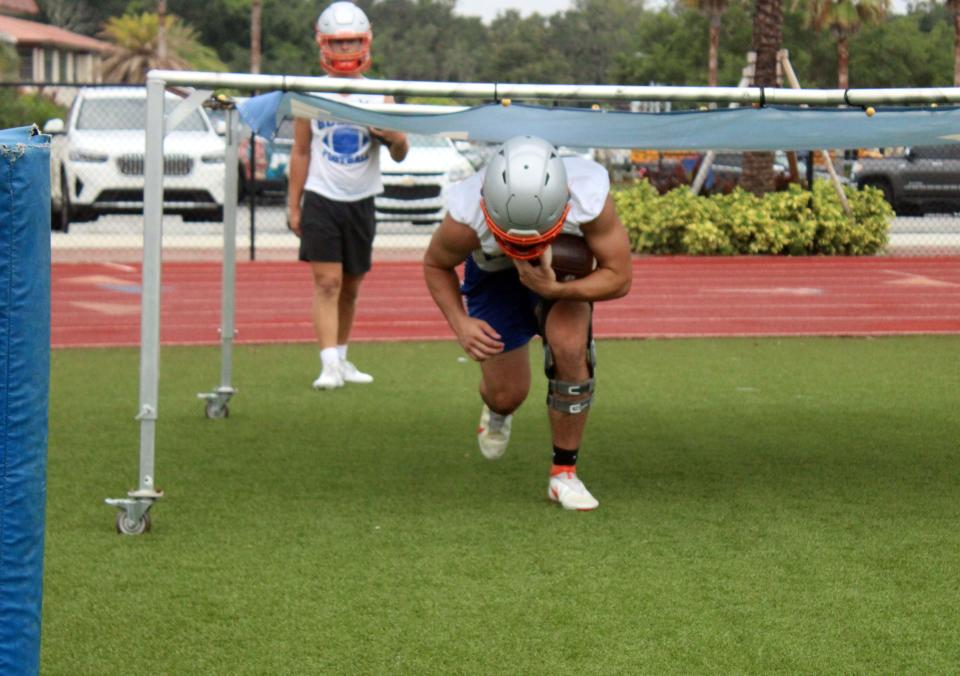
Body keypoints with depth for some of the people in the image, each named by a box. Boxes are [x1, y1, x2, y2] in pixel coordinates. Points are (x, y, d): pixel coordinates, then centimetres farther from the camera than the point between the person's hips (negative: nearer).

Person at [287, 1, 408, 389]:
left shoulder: (379, 97, 1)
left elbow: (400, 155, 0)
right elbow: (301, 153, 5)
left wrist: (395, 138, -24)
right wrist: (293, 206, 4)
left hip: (361, 202, 2)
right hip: (321, 199, -2)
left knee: (350, 286, 10)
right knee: (326, 281, -11)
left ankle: (341, 358, 23)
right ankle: (329, 364, -15)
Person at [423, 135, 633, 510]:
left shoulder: (590, 198, -40)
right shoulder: (466, 217, -38)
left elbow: (619, 277, -26)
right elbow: (436, 265, -13)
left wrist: (556, 290, -42)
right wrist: (459, 324, -29)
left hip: (561, 270, 0)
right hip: (494, 275, 0)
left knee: (569, 348, -27)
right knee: (507, 395, 1)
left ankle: (564, 473, -9)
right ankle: (497, 410, 44)